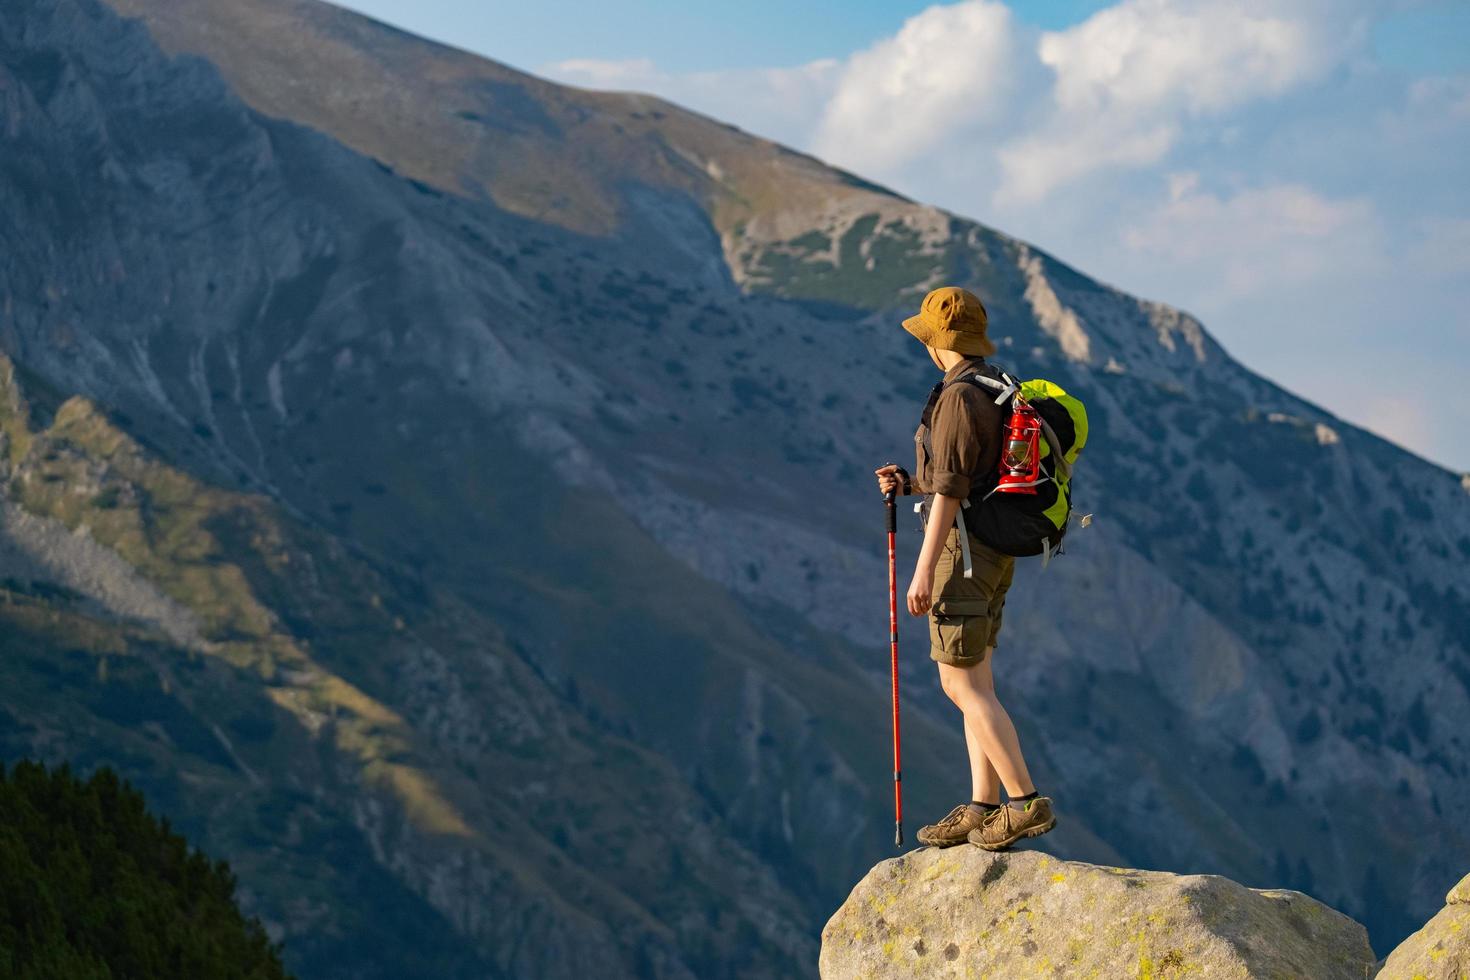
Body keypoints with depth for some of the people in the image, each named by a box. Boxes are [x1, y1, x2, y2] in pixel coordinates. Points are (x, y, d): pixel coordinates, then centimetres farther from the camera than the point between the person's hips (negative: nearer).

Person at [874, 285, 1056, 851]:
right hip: (994, 551, 10)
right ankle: (983, 809, 10)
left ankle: (1026, 803, -12)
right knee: (973, 681, 11)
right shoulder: (998, 395, 15)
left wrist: (924, 570, -22)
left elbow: (951, 489, -22)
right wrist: (910, 485, 15)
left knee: (962, 685, -8)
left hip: (964, 548, -10)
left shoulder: (958, 397, -17)